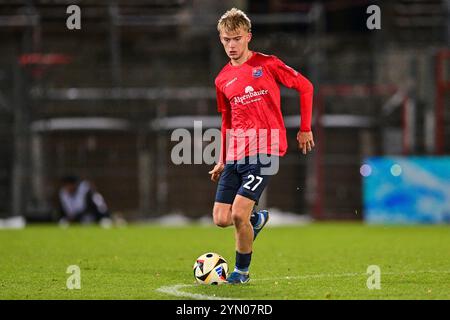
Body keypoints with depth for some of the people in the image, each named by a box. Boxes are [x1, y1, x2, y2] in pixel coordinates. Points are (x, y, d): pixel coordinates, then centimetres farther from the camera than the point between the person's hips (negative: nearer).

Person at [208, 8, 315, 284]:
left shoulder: (267, 64, -2)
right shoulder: (222, 80, 12)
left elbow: (305, 87, 5)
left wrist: (305, 129, 4)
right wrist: (222, 160, 21)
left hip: (265, 150, -5)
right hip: (235, 155, 5)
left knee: (239, 214, -17)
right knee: (221, 219, -2)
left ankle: (242, 270, 5)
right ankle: (257, 219, 31)